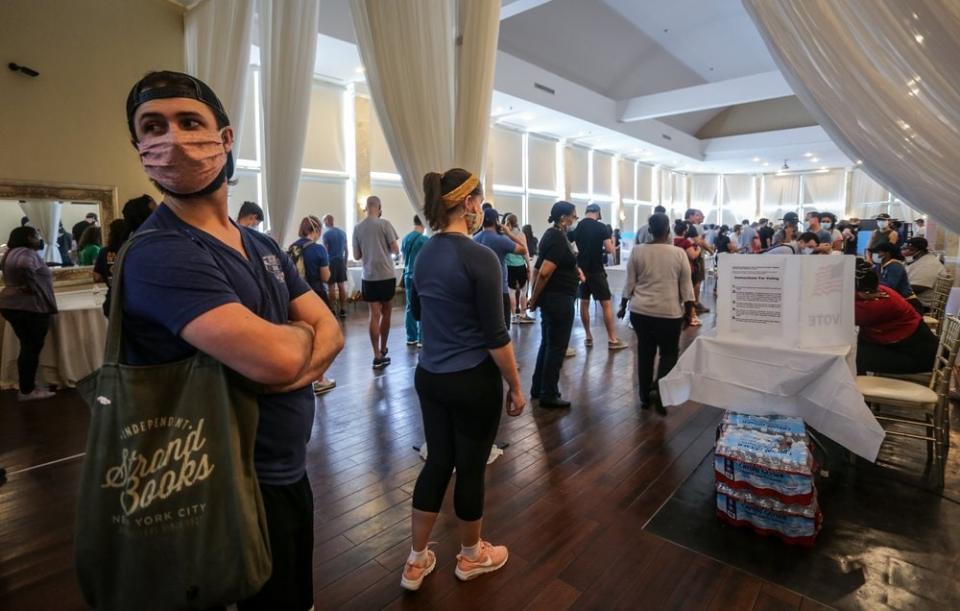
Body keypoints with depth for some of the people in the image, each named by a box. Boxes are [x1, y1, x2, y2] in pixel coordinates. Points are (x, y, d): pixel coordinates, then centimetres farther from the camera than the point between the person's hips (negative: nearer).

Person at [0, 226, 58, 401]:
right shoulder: (26, 253, -14)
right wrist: (31, 287, -22)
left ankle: (27, 387, 22)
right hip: (30, 306, -10)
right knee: (33, 348, -2)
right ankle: (26, 391, 4)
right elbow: (25, 267, -33)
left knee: (28, 347, 15)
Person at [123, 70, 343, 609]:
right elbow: (276, 358, -34)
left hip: (289, 473, 8)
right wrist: (301, 333, -11)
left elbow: (331, 331, 0)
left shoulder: (263, 246, 6)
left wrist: (304, 364, -20)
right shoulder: (159, 254, -22)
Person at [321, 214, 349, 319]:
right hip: (341, 261, 5)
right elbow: (346, 250, 10)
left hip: (331, 262, -5)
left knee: (332, 287, 0)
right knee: (341, 286, 7)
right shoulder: (343, 232, 8)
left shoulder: (326, 234, -8)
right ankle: (343, 311, 10)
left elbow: (325, 250, -10)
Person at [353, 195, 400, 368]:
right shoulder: (384, 223, -6)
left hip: (368, 277, 3)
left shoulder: (357, 228, 5)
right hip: (387, 275, -2)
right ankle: (383, 350, 25)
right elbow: (395, 249, -7)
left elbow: (357, 256, 9)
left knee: (375, 315, 3)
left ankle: (377, 356, 1)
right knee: (386, 313, 13)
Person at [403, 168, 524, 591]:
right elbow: (495, 335, -17)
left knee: (438, 462, 18)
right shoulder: (480, 257, -18)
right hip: (473, 381, -7)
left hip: (429, 376, 7)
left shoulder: (423, 255, 5)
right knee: (470, 468, 12)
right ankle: (471, 557, 35)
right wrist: (516, 387, -7)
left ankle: (416, 562, 32)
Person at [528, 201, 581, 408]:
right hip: (559, 299, -10)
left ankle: (538, 388, 27)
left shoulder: (552, 234, 12)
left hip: (550, 298, 10)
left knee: (547, 343, 17)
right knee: (557, 346, 0)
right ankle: (548, 395, 10)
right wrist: (535, 299, -16)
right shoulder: (559, 239, -18)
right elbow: (544, 273, -26)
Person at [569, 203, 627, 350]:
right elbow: (609, 249, -12)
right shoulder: (601, 227, -8)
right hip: (597, 271, -4)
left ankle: (588, 337, 17)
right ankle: (612, 340, 2)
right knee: (606, 304, 1)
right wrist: (612, 241, 9)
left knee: (584, 303, 12)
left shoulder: (576, 227, 3)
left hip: (581, 269, 4)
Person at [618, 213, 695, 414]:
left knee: (645, 352, 13)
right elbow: (686, 286, -1)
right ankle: (659, 395, -3)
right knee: (669, 353, 11)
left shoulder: (637, 251, -3)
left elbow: (630, 283, 0)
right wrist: (689, 311, 8)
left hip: (640, 311, 2)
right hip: (669, 313, -2)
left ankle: (645, 396, 21)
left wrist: (623, 305, 11)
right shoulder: (679, 254, -4)